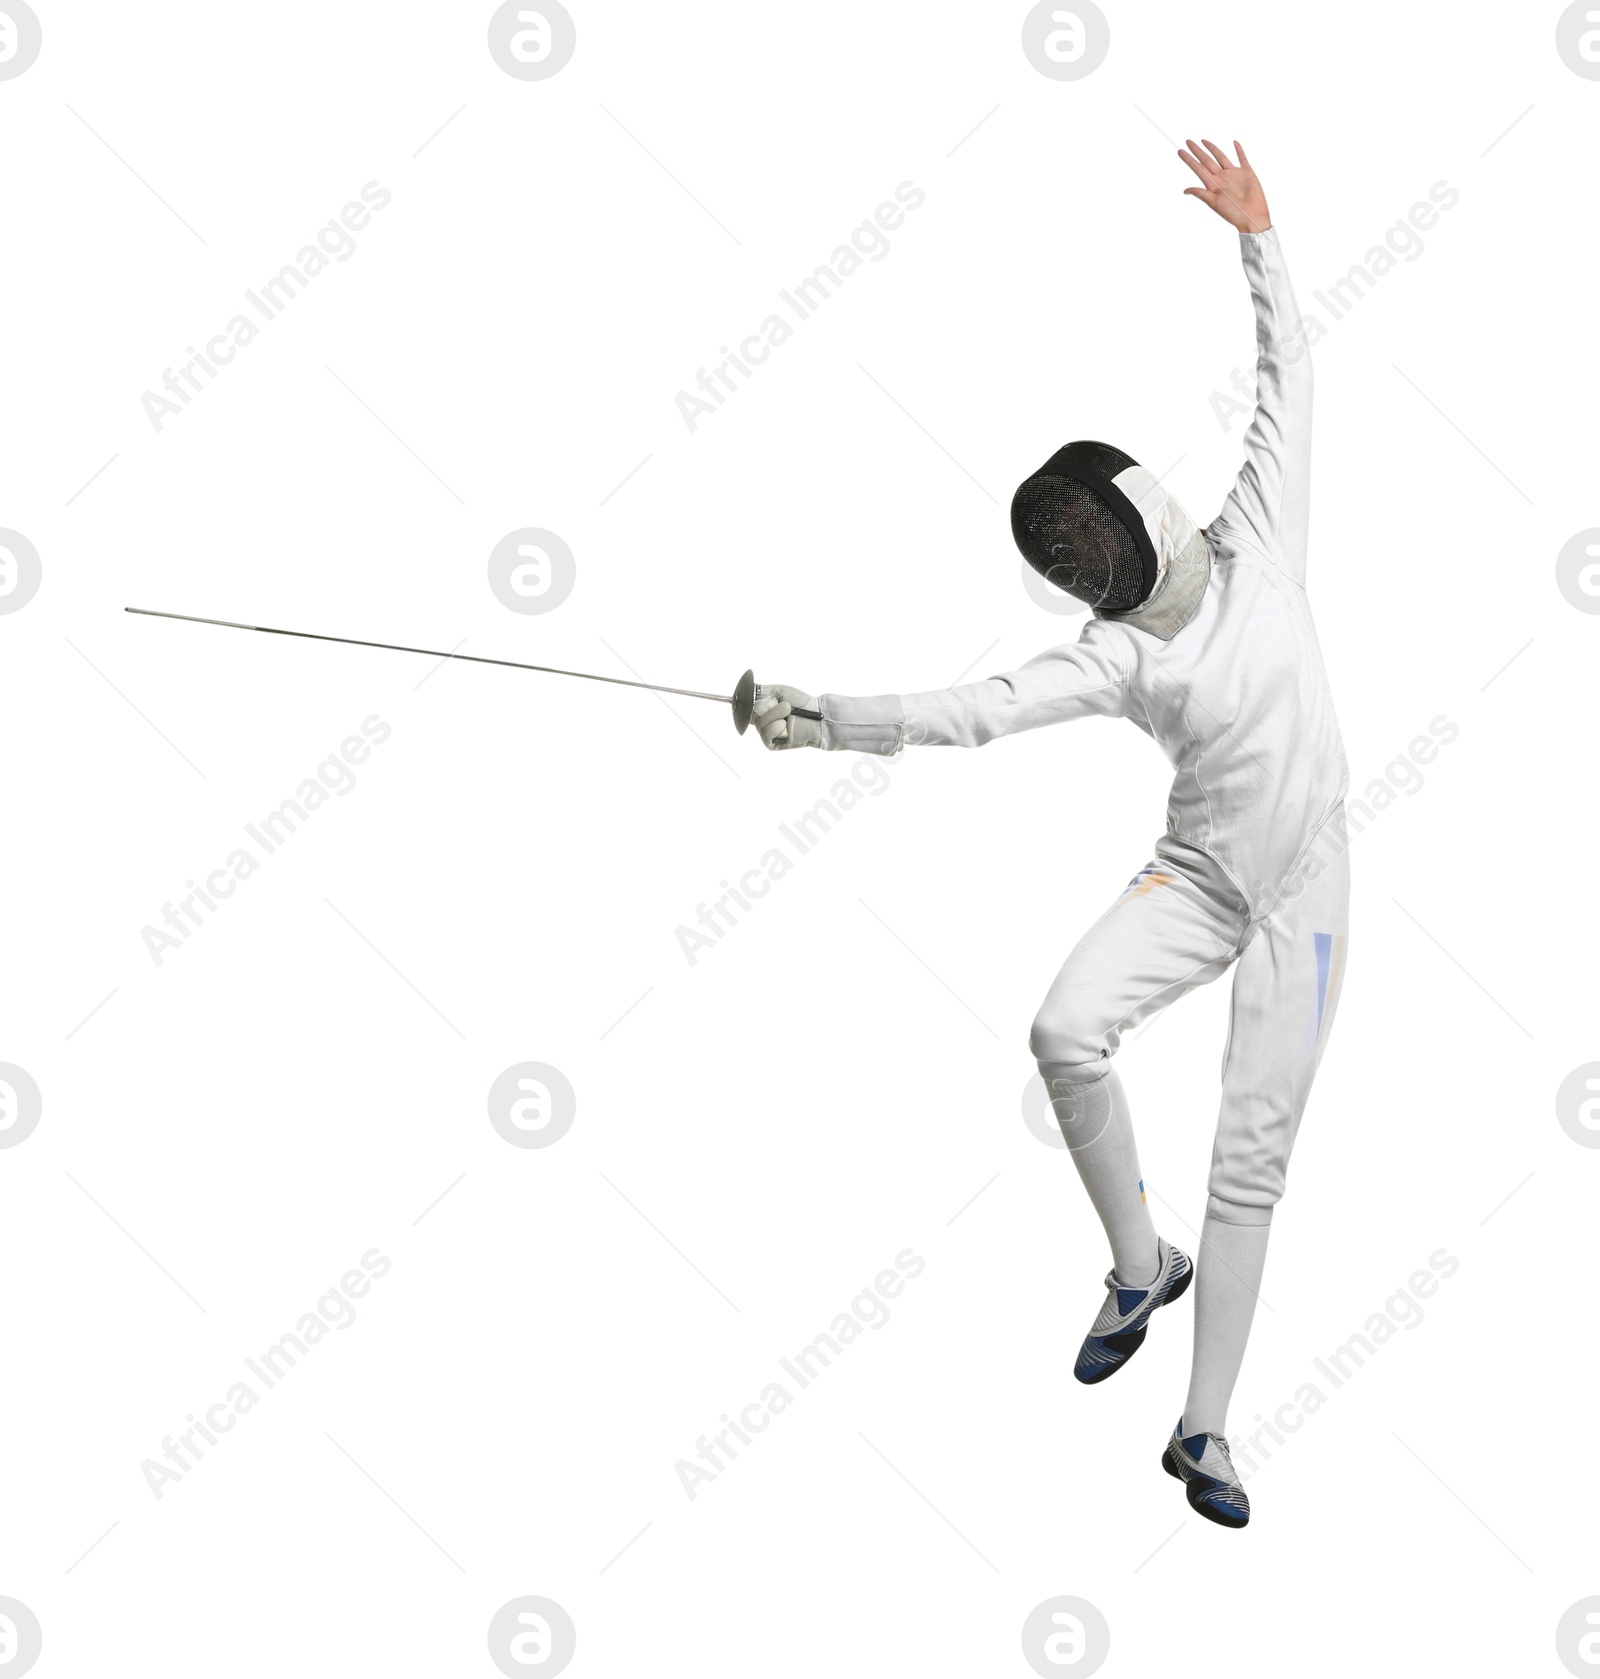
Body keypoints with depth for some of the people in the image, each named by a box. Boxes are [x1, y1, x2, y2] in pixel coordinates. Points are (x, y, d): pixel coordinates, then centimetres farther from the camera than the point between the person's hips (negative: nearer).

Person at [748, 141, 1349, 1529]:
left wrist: (1258, 241, -6)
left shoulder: (1257, 548, -6)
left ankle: (1203, 1431, 6)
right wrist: (821, 722, -35)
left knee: (1251, 1161, -3)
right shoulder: (1114, 659, -11)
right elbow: (968, 714, -22)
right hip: (1198, 878, 0)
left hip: (1306, 896, 0)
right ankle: (1141, 1265, 0)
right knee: (1067, 1031, -27)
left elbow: (1286, 383, -1)